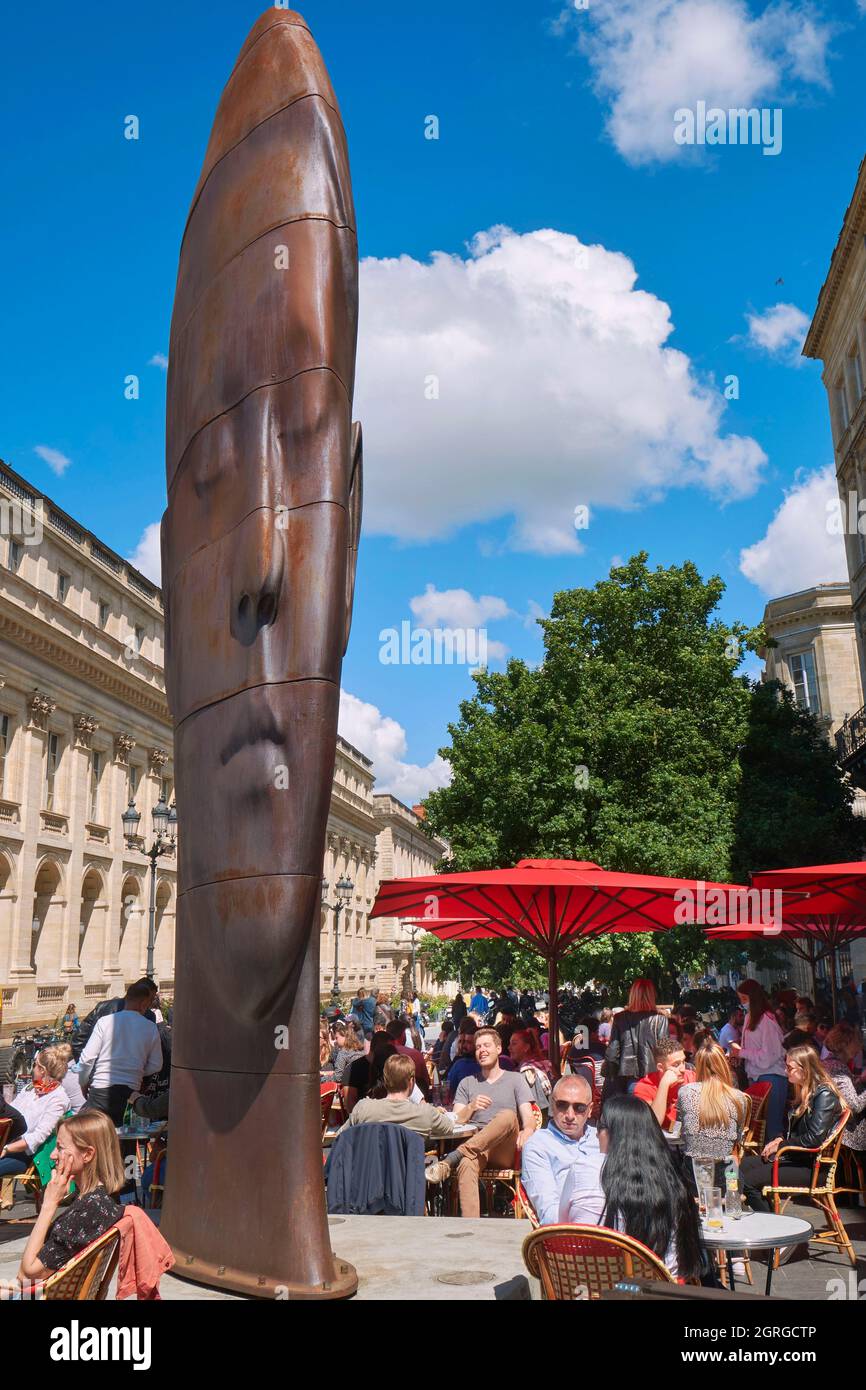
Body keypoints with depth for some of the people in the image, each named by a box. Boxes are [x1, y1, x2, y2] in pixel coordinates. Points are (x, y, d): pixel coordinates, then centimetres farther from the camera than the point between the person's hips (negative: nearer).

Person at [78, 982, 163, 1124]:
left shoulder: (105, 1021, -3)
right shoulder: (151, 1028, 0)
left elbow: (88, 1058, -4)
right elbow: (156, 1066, 4)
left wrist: (84, 1083, 12)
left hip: (101, 1089, -2)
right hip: (131, 1091, 2)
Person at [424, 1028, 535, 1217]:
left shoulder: (515, 1079, 17)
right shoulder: (467, 1083, 24)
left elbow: (529, 1120, 5)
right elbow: (456, 1121, 10)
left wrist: (526, 1132, -21)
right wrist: (471, 1107, -12)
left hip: (506, 1152, -1)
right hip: (476, 1148, 1)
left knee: (508, 1116, -35)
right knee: (466, 1165, -37)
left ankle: (448, 1161, -44)